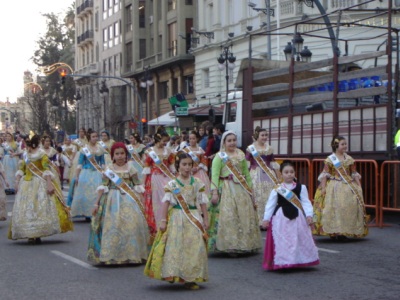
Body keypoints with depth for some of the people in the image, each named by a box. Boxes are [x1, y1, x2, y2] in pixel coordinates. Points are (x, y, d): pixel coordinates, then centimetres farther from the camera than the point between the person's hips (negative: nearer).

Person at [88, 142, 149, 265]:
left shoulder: (130, 168, 6)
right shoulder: (109, 169, 5)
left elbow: (137, 186, 7)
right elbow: (103, 187, 4)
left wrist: (140, 202, 1)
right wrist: (97, 203, 0)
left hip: (129, 200, 0)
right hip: (113, 200, 0)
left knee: (131, 223, -9)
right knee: (112, 225, -5)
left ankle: (131, 254, 2)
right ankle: (111, 255, 3)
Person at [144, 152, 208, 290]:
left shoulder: (197, 183, 6)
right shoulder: (172, 184, 0)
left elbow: (203, 202, 9)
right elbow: (166, 202, -3)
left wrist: (205, 219, 6)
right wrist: (163, 220, -8)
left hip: (194, 219, 2)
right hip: (177, 218, -2)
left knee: (195, 247, -2)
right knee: (175, 247, -5)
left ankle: (190, 278, 5)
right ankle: (172, 275, 4)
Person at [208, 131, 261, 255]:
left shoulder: (241, 155, 14)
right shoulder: (220, 156, -2)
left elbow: (247, 173, 18)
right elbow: (215, 175, -10)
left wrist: (250, 189, 15)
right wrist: (214, 192, -20)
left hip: (242, 189, 5)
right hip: (226, 190, -5)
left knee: (245, 216, 6)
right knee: (228, 217, -8)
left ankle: (244, 245, 15)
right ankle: (229, 246, -3)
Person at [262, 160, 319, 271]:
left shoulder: (301, 187, 2)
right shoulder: (277, 189, 1)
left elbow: (306, 202, -1)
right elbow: (270, 204, 1)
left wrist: (309, 215, -12)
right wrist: (266, 218, -3)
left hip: (297, 217, 1)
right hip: (281, 218, -1)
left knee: (300, 240, 6)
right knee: (281, 242, -1)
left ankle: (298, 262, 19)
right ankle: (281, 263, 5)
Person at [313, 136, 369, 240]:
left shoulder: (349, 159, 10)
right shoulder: (330, 159, 0)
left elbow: (354, 174, 14)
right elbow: (324, 174, -3)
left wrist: (359, 186, 7)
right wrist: (323, 187, -12)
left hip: (348, 186, 4)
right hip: (334, 187, -4)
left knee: (350, 206, -4)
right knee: (333, 207, -12)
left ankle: (345, 231, 4)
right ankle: (333, 232, -5)